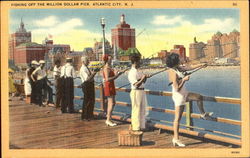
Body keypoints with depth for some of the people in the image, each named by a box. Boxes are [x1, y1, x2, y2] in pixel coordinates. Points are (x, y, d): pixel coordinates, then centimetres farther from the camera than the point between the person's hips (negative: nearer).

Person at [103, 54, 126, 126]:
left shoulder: (109, 68, 15)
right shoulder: (106, 68, -14)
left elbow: (113, 77, 18)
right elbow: (107, 79, -24)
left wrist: (121, 72, 13)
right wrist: (116, 76, -20)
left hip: (111, 86, 10)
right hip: (108, 87, -10)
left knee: (112, 103, 10)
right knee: (111, 103, -10)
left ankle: (108, 119, 14)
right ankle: (108, 120, -7)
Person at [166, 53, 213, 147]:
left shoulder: (177, 68, 3)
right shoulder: (174, 73, -25)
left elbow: (188, 68, 16)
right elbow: (177, 89, -26)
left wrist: (199, 66, 19)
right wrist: (184, 80, -20)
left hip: (183, 94, 9)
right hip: (179, 96, -9)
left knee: (199, 97, 15)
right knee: (178, 118, -4)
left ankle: (203, 114, 36)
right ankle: (176, 138, 3)